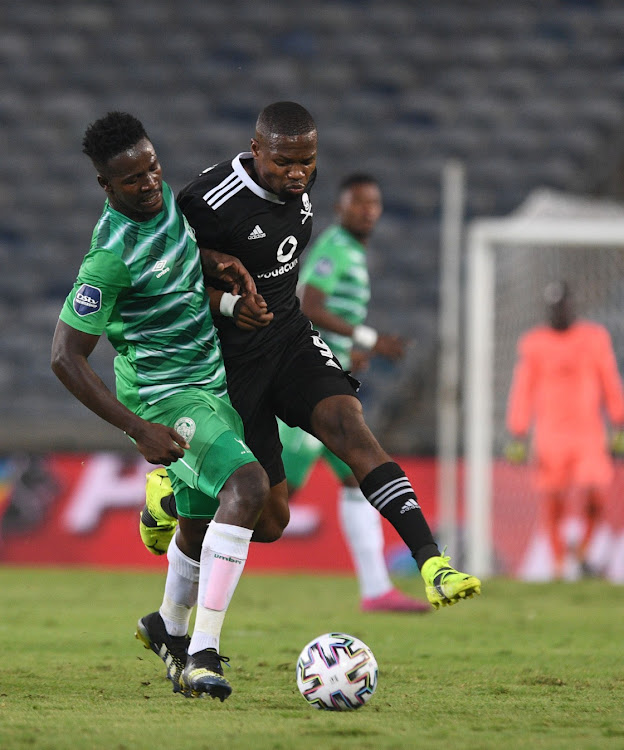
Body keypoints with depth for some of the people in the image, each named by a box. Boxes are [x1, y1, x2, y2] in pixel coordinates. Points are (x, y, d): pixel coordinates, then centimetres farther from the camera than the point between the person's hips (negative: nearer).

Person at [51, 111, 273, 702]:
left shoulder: (164, 197, 0)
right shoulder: (111, 255, -25)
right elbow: (66, 358, -22)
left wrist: (221, 266, 3)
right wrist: (138, 430, -23)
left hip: (211, 384, 9)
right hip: (163, 396, -9)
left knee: (202, 523, 18)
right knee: (248, 483, -29)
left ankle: (169, 627, 47)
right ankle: (203, 655, -32)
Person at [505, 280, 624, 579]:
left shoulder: (595, 338, 3)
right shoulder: (533, 344, 0)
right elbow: (522, 392, -1)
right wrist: (516, 438, -7)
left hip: (589, 434, 0)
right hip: (550, 435, 0)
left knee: (596, 496, -13)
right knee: (553, 501, -1)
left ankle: (583, 549, 12)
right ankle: (558, 563, 15)